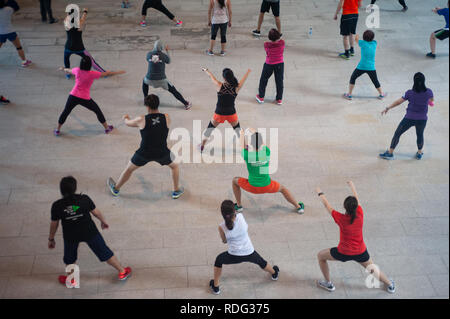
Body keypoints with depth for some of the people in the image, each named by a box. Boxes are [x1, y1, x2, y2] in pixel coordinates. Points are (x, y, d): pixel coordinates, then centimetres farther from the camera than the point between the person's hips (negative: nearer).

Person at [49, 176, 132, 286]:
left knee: (70, 258, 27)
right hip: (89, 232, 0)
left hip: (70, 236, 0)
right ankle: (122, 271, 30)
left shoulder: (57, 206, -13)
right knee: (104, 252, 16)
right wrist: (103, 221, 19)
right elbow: (96, 212, -1)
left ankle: (71, 279, 43)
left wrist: (51, 239, 14)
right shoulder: (84, 199, -15)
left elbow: (54, 224, -2)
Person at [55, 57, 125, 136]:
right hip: (85, 99, -2)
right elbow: (107, 74, -4)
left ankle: (57, 130, 25)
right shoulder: (92, 74, -12)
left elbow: (68, 71, 19)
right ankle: (107, 128, 29)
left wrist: (63, 69, 43)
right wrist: (118, 72, 9)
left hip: (73, 96, 2)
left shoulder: (77, 70, -4)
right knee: (98, 111, 17)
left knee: (66, 112, 18)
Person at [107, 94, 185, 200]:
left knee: (129, 169, 27)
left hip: (144, 154, 0)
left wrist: (126, 118, 34)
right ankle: (176, 191, 39)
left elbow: (128, 123, 11)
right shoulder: (167, 118, -8)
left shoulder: (142, 120, -11)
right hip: (162, 153, 0)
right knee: (175, 166, 32)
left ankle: (116, 189, 46)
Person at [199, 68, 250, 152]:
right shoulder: (237, 87, -13)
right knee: (238, 129, 24)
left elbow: (211, 76, 3)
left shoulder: (219, 86, -16)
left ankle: (202, 146, 31)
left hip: (219, 113, -1)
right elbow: (244, 79, 8)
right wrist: (248, 72, 28)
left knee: (210, 128, 20)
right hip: (231, 113, 1)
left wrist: (206, 71, 24)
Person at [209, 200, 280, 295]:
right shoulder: (240, 217, -18)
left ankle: (215, 287, 35)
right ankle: (274, 273, 63)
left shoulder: (222, 227, -20)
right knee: (261, 262, 33)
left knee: (219, 260, 29)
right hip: (249, 253, 2)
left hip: (234, 256, -1)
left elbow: (224, 241, -1)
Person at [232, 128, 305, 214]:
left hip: (252, 187, -2)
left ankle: (239, 206, 30)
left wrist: (242, 134, 21)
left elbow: (241, 146, 1)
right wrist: (254, 132, 22)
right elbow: (261, 143, 6)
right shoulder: (267, 152, -18)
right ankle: (298, 207, 38)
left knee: (235, 181, 25)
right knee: (282, 189, 32)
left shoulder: (247, 154, -23)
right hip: (267, 187, 2)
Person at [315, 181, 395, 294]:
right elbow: (357, 200, 2)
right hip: (360, 252, 3)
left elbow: (327, 205, -10)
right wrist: (352, 186, 19)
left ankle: (328, 283, 29)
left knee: (320, 256, 20)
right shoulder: (360, 215, -18)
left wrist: (320, 193, 7)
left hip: (344, 252, -3)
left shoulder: (341, 219, -26)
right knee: (373, 269, 27)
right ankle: (390, 285, 44)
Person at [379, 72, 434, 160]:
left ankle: (390, 153, 18)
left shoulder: (410, 93, -13)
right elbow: (432, 100, 14)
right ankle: (419, 153, 42)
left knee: (397, 134, 12)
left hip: (410, 118, -2)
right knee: (420, 135, 28)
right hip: (422, 119, 3)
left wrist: (388, 108, 5)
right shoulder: (428, 92, -8)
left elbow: (398, 102, -6)